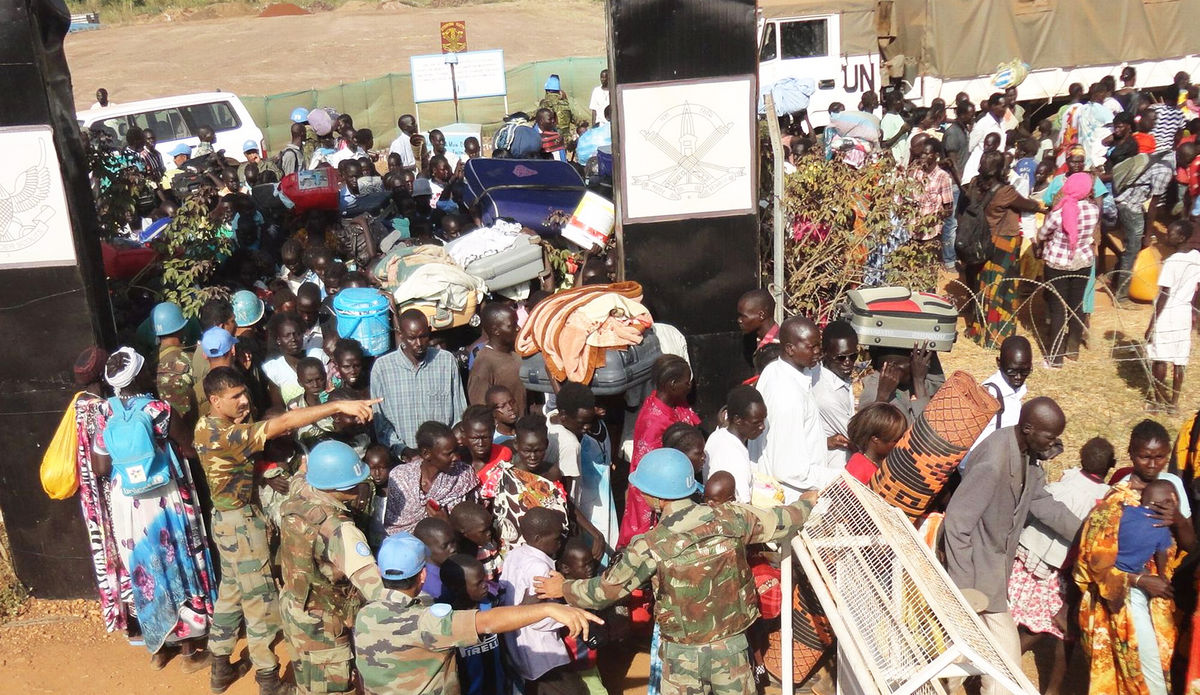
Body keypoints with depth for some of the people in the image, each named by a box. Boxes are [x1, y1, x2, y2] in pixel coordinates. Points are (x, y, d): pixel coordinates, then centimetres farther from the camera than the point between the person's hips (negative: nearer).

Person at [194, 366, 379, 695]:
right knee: (261, 599, 2)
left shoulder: (210, 425, 2)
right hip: (240, 522, -10)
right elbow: (283, 423, -39)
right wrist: (339, 405, -44)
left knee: (231, 590, 21)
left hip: (230, 518, 10)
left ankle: (221, 667, 34)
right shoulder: (221, 433, -30)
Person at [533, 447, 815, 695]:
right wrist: (807, 502, 24)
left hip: (683, 653, -2)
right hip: (733, 645, 2)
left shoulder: (651, 546, -21)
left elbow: (606, 590, -9)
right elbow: (779, 521, 2)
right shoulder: (730, 517, -14)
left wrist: (563, 589, 9)